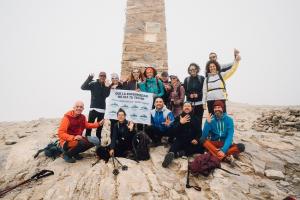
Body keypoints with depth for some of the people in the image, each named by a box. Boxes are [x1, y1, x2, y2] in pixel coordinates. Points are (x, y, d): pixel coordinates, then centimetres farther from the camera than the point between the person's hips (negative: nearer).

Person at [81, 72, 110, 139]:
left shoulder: (106, 86, 5)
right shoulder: (93, 84, 0)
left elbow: (106, 95, -10)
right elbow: (83, 87, -13)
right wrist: (89, 78, -23)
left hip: (102, 109, 2)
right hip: (93, 108, -2)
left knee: (100, 126, 9)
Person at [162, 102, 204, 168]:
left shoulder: (195, 118, 13)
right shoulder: (178, 118, 8)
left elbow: (199, 131, 10)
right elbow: (174, 130, -4)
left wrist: (196, 139, -9)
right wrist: (180, 123, -19)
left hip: (191, 142, 2)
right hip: (180, 140, -1)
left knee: (200, 149, -26)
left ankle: (179, 153, -34)